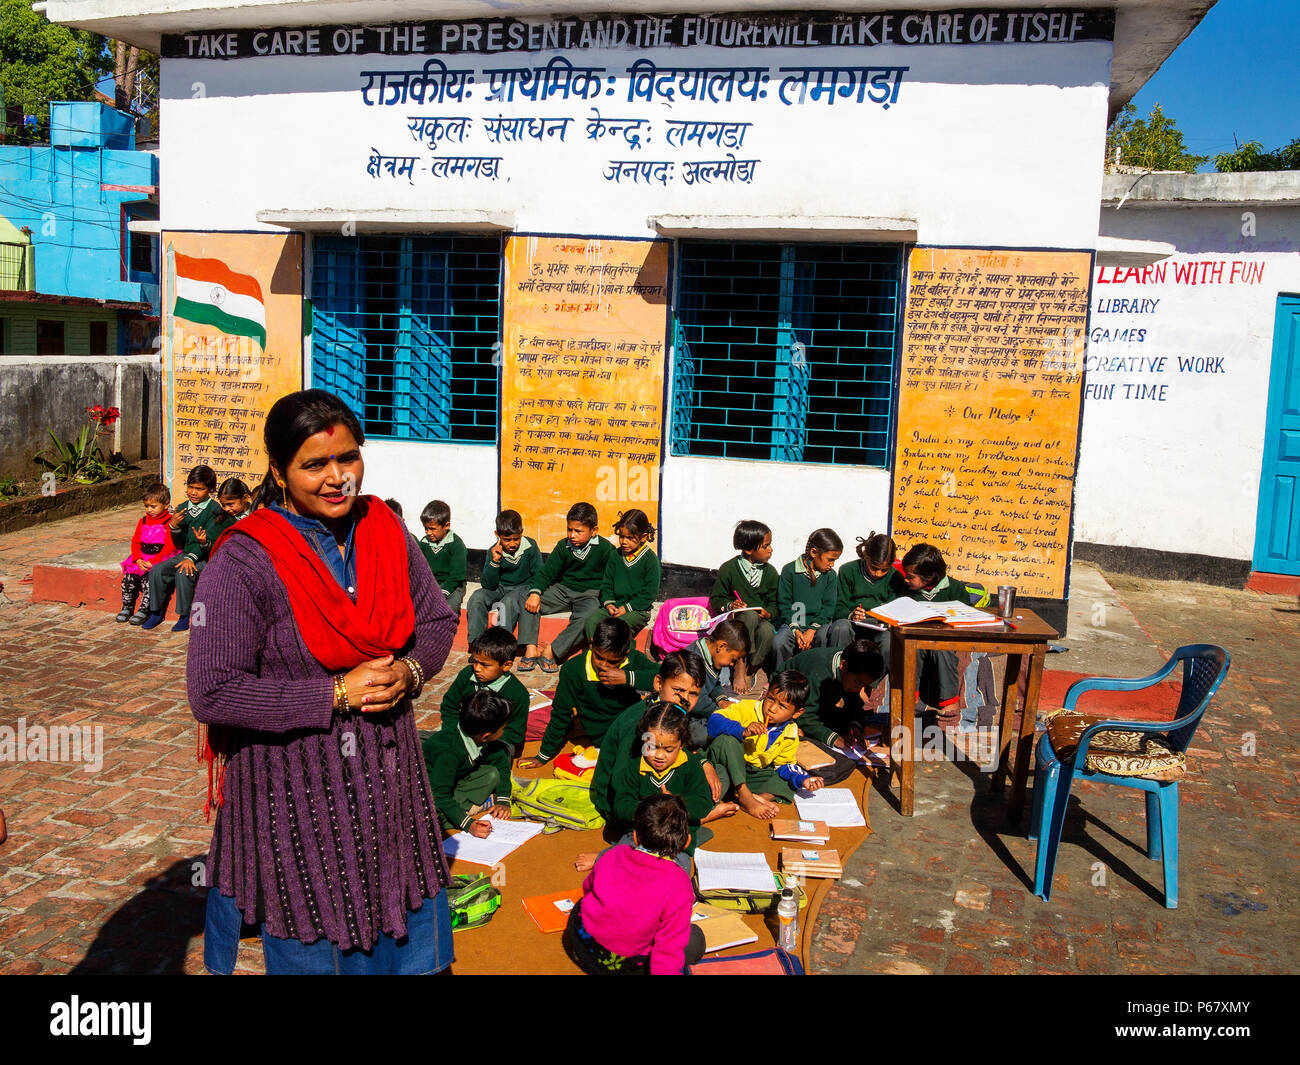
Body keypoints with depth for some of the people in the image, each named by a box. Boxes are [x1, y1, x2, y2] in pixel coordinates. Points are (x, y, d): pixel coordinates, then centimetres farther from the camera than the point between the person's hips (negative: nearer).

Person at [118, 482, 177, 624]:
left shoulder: (170, 522, -7)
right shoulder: (143, 521, 15)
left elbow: (170, 547, -13)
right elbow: (136, 542, 12)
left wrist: (153, 562, -20)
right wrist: (138, 560, -6)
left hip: (161, 560, -6)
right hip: (143, 559, 6)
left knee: (148, 577, -28)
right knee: (128, 576, -13)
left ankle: (144, 611, -20)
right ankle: (127, 607, 2)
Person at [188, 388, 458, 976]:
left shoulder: (387, 533, -2)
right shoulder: (243, 562, -19)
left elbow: (437, 621, 11)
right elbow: (213, 694, -21)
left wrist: (410, 669, -10)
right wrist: (337, 694, -21)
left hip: (387, 769, 5)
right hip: (293, 786, -5)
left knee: (403, 927, 19)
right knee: (314, 943, 14)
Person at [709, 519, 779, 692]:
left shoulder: (770, 572, 7)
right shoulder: (728, 569, -3)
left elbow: (774, 603, 11)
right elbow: (716, 600, 3)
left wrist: (768, 612, -12)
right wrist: (730, 605, -18)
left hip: (761, 620, 2)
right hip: (735, 620, -2)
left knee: (767, 632, -35)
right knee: (750, 615, -37)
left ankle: (750, 671, -11)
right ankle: (739, 666, -27)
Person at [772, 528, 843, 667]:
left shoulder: (830, 575, 6)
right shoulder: (790, 571, -2)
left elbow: (828, 607, 3)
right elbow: (784, 604, -2)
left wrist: (812, 630, -13)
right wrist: (796, 631, -15)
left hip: (819, 623, 1)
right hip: (793, 623, -1)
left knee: (823, 635, -33)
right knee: (778, 643, -29)